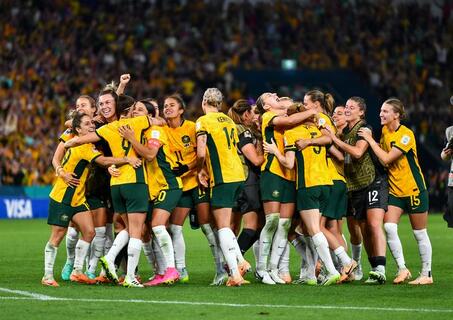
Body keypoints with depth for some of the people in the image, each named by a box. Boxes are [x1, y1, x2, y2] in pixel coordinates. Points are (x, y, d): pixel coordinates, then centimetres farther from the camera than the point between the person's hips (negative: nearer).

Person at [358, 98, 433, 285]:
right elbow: (382, 160, 21)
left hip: (414, 189, -6)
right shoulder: (385, 131, 6)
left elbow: (386, 158, -23)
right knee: (389, 227, -12)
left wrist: (370, 139, -17)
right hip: (394, 190, 6)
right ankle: (402, 269, -4)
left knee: (420, 233, 3)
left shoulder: (406, 135, -17)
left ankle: (426, 274, 13)